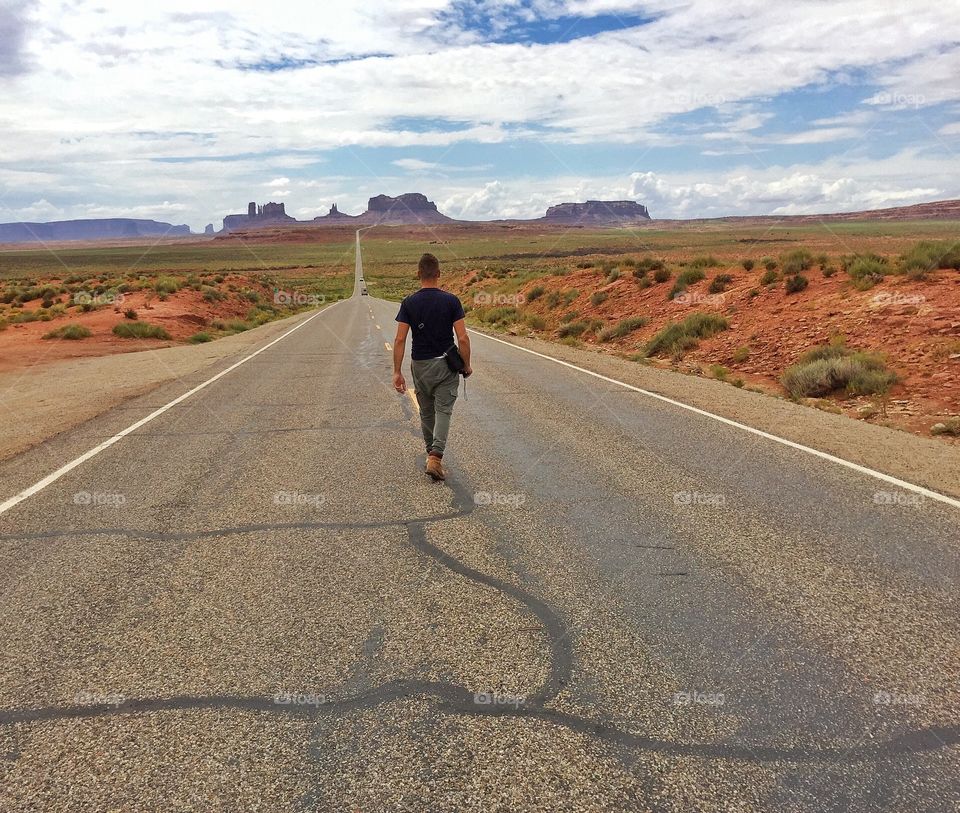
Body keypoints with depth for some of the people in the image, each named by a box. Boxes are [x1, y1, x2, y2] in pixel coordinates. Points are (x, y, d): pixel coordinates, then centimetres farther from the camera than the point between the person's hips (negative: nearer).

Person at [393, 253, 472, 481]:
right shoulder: (451, 301, -10)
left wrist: (397, 372, -6)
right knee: (443, 411, 1)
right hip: (446, 364, -2)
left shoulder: (409, 303, -6)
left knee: (426, 412, 18)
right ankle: (436, 457, -15)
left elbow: (400, 339, -10)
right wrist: (467, 365, 0)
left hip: (420, 364, 2)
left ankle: (431, 453, 31)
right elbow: (463, 338, -13)